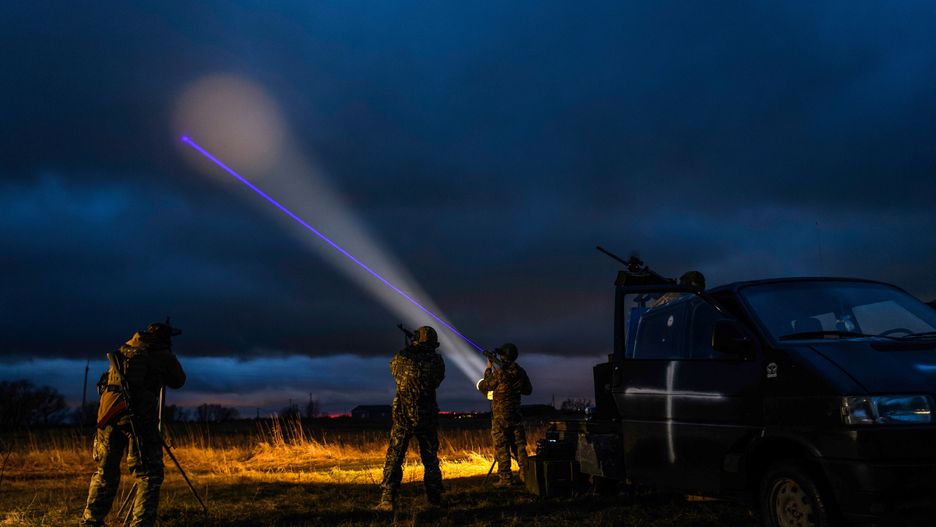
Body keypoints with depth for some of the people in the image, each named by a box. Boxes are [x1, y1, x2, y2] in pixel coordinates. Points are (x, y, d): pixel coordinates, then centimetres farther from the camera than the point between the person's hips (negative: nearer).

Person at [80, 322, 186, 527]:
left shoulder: (124, 349, 20)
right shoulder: (163, 355, 5)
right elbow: (178, 381, 18)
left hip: (108, 412, 6)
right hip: (138, 416, -5)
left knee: (105, 471, 19)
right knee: (149, 474, -1)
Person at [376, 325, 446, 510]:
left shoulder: (401, 358, -6)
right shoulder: (436, 360, -5)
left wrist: (409, 349, 29)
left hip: (402, 416, -1)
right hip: (427, 417, 1)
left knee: (394, 458, 4)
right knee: (430, 459, 13)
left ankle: (387, 500, -2)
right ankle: (435, 499, 16)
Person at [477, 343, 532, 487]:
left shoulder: (499, 373, -15)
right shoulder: (520, 372, 3)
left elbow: (483, 386, -1)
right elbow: (528, 390, 17)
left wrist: (488, 370, 9)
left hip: (500, 415, -6)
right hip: (516, 415, 6)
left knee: (501, 447, -1)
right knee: (519, 445, 12)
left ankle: (505, 478, -2)